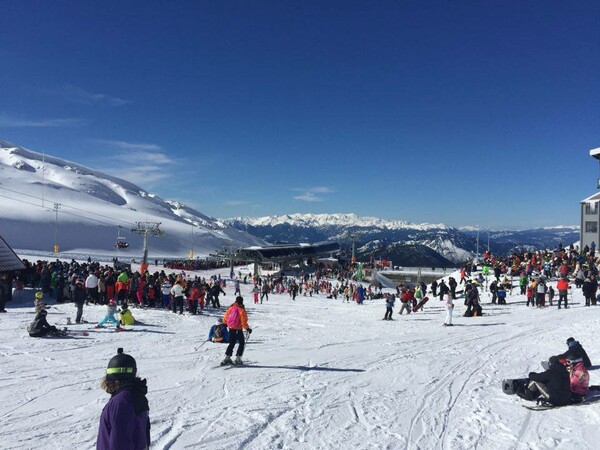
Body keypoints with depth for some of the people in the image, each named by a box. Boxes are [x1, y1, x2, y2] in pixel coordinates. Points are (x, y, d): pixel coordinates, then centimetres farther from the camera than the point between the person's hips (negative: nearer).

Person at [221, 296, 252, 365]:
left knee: (231, 343, 18)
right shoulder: (241, 310, -14)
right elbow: (243, 322, -16)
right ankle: (238, 358, 5)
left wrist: (225, 324, 26)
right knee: (241, 343, 10)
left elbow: (225, 318, 8)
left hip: (231, 328, 5)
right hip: (238, 329, -5)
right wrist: (248, 328, -6)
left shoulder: (230, 308, 1)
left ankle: (227, 357, 13)